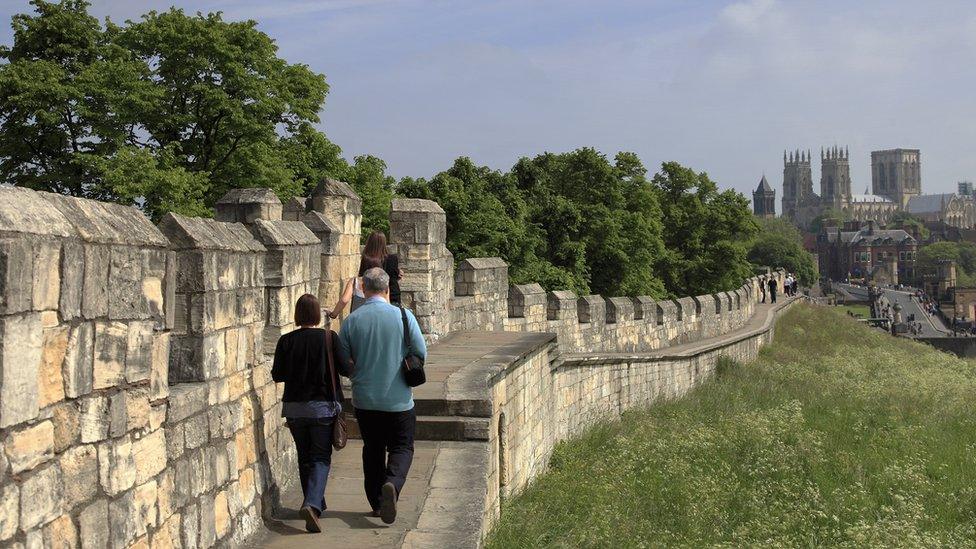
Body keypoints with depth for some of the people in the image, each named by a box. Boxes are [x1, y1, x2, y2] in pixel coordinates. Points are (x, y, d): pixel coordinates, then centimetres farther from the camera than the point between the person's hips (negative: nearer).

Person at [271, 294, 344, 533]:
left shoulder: (286, 341, -5)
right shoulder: (328, 338, -9)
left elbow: (277, 375, 1)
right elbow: (344, 368, -3)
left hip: (294, 407, 2)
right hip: (322, 406, -2)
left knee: (304, 458, 17)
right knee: (321, 458, 2)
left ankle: (316, 504, 25)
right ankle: (312, 503, -18)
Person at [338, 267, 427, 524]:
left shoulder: (351, 321, -5)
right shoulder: (403, 316, -9)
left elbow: (343, 363, 1)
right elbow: (421, 353, -4)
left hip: (364, 399, 2)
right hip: (398, 399, -2)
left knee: (372, 449, 17)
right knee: (401, 447, 10)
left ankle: (377, 503, 20)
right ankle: (392, 483, -17)